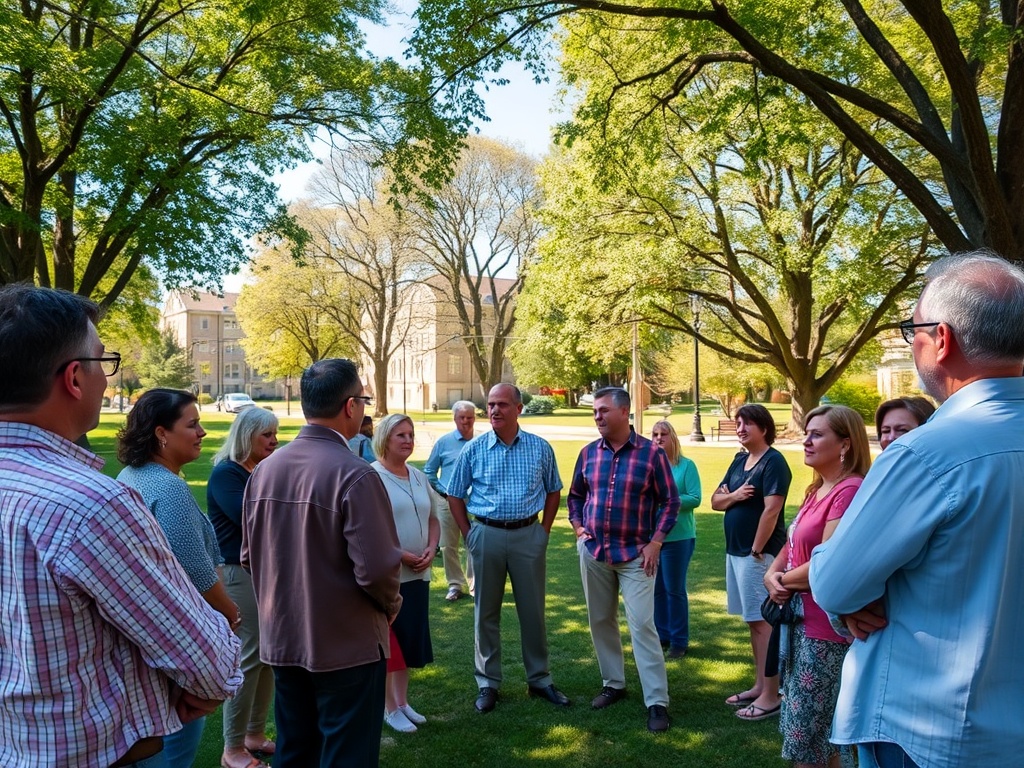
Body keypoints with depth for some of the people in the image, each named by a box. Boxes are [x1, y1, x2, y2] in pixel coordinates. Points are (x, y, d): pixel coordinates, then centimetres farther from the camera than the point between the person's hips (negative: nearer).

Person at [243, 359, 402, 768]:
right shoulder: (355, 474, -21)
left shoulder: (264, 469, 0)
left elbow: (249, 556, 8)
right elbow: (377, 568, -23)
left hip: (282, 638, 7)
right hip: (347, 644, -6)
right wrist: (391, 606, -3)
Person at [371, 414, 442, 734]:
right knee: (387, 640, 4)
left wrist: (431, 549, -3)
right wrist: (399, 555, -19)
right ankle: (390, 708, 17)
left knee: (411, 639, 15)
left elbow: (433, 518, 15)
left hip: (418, 573, 7)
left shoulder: (418, 476, 10)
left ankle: (403, 701, 29)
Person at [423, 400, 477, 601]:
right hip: (448, 501, 1)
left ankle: (474, 584, 20)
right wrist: (441, 490, 2)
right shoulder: (444, 442, 3)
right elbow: (429, 470, 9)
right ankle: (455, 584, 19)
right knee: (448, 546, 6)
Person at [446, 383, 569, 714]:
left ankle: (539, 679, 25)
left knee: (533, 610, 10)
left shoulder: (540, 448, -1)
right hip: (487, 535, 0)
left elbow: (553, 491, 11)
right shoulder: (473, 449, -3)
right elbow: (455, 495, 6)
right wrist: (469, 535, 1)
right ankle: (488, 683, 22)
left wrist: (544, 530, 5)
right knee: (486, 612, 9)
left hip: (528, 535, 0)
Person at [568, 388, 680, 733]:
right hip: (593, 551, 5)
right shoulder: (588, 453, 3)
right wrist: (578, 527, 3)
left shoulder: (651, 453, -8)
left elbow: (670, 501, -3)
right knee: (600, 621, 13)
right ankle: (613, 683, 30)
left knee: (642, 625, -6)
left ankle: (657, 701, 2)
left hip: (635, 555, -4)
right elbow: (575, 495, 16)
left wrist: (655, 542, -9)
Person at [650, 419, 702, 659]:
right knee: (656, 589, 11)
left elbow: (695, 498, -11)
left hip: (677, 537, -4)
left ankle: (679, 641, 16)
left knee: (674, 589, 3)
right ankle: (661, 636, 25)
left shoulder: (686, 465, -6)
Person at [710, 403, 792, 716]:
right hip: (735, 550, 9)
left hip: (759, 553, -9)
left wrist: (756, 550, -18)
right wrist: (734, 495, -9)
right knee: (753, 621, 15)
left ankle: (770, 696, 3)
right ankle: (759, 686, 25)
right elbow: (716, 501, 12)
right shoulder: (739, 460, 13)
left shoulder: (773, 462, -12)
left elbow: (771, 510, -20)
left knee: (763, 621, -4)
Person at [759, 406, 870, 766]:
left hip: (824, 627, -9)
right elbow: (794, 542, 17)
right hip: (802, 618, 9)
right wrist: (772, 573, -4)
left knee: (808, 737, 4)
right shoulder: (816, 490, 11)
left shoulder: (850, 490, -20)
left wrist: (783, 580, -7)